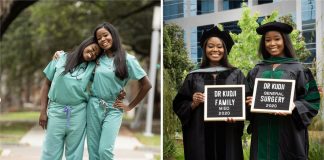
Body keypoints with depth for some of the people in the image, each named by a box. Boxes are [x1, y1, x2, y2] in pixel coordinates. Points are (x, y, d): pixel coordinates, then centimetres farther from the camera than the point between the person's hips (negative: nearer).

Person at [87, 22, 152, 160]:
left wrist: (130, 106, 0)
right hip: (93, 106, 4)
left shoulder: (127, 59, -5)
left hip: (113, 109, -3)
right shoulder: (98, 58, 6)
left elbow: (146, 85, -3)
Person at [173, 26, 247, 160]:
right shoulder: (194, 77, 7)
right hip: (200, 137, 0)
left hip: (228, 136, 0)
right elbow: (179, 106, 7)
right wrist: (194, 104, -13)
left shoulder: (236, 75, 7)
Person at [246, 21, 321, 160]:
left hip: (288, 131, -3)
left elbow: (312, 101, -1)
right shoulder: (257, 70, 11)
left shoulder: (297, 69, 1)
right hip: (262, 131, 3)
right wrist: (250, 102, -6)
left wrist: (294, 107, -19)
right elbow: (248, 97, 17)